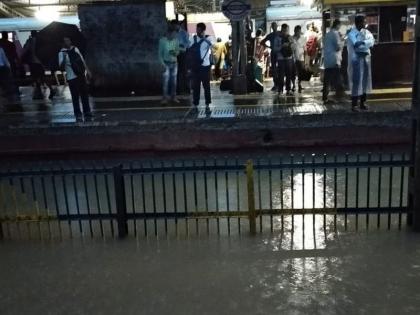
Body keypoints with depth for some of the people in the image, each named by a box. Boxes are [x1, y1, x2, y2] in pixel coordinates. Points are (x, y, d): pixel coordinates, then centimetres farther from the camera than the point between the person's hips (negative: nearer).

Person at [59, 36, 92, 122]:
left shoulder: (75, 49, 10)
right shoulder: (62, 53, -6)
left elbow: (82, 59, 19)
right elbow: (61, 66, -15)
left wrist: (87, 69, 18)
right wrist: (64, 59, -32)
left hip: (81, 75, 5)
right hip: (72, 77, -5)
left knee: (85, 94, 10)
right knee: (75, 96, -3)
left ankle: (87, 113, 20)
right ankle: (78, 115, 5)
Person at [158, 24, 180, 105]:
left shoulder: (176, 40, 0)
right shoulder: (162, 40, -9)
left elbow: (178, 51, 10)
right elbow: (160, 53, -6)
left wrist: (175, 52, -15)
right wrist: (163, 64, -14)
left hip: (174, 63, 3)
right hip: (166, 63, -3)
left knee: (174, 81, 7)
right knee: (166, 81, -7)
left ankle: (173, 97, 17)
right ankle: (165, 98, -2)